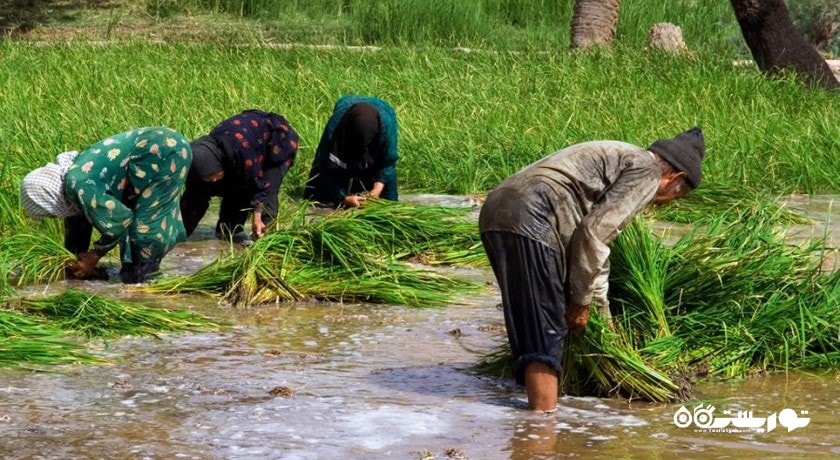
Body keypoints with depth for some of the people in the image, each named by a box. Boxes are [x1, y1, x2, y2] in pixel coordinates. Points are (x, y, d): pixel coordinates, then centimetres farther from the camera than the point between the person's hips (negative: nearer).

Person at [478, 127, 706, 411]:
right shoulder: (646, 170, 3)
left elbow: (596, 248, 41)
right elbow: (593, 233, -10)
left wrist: (606, 324, 48)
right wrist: (581, 301, 1)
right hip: (529, 220, -10)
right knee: (544, 335, -8)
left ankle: (540, 415, 22)